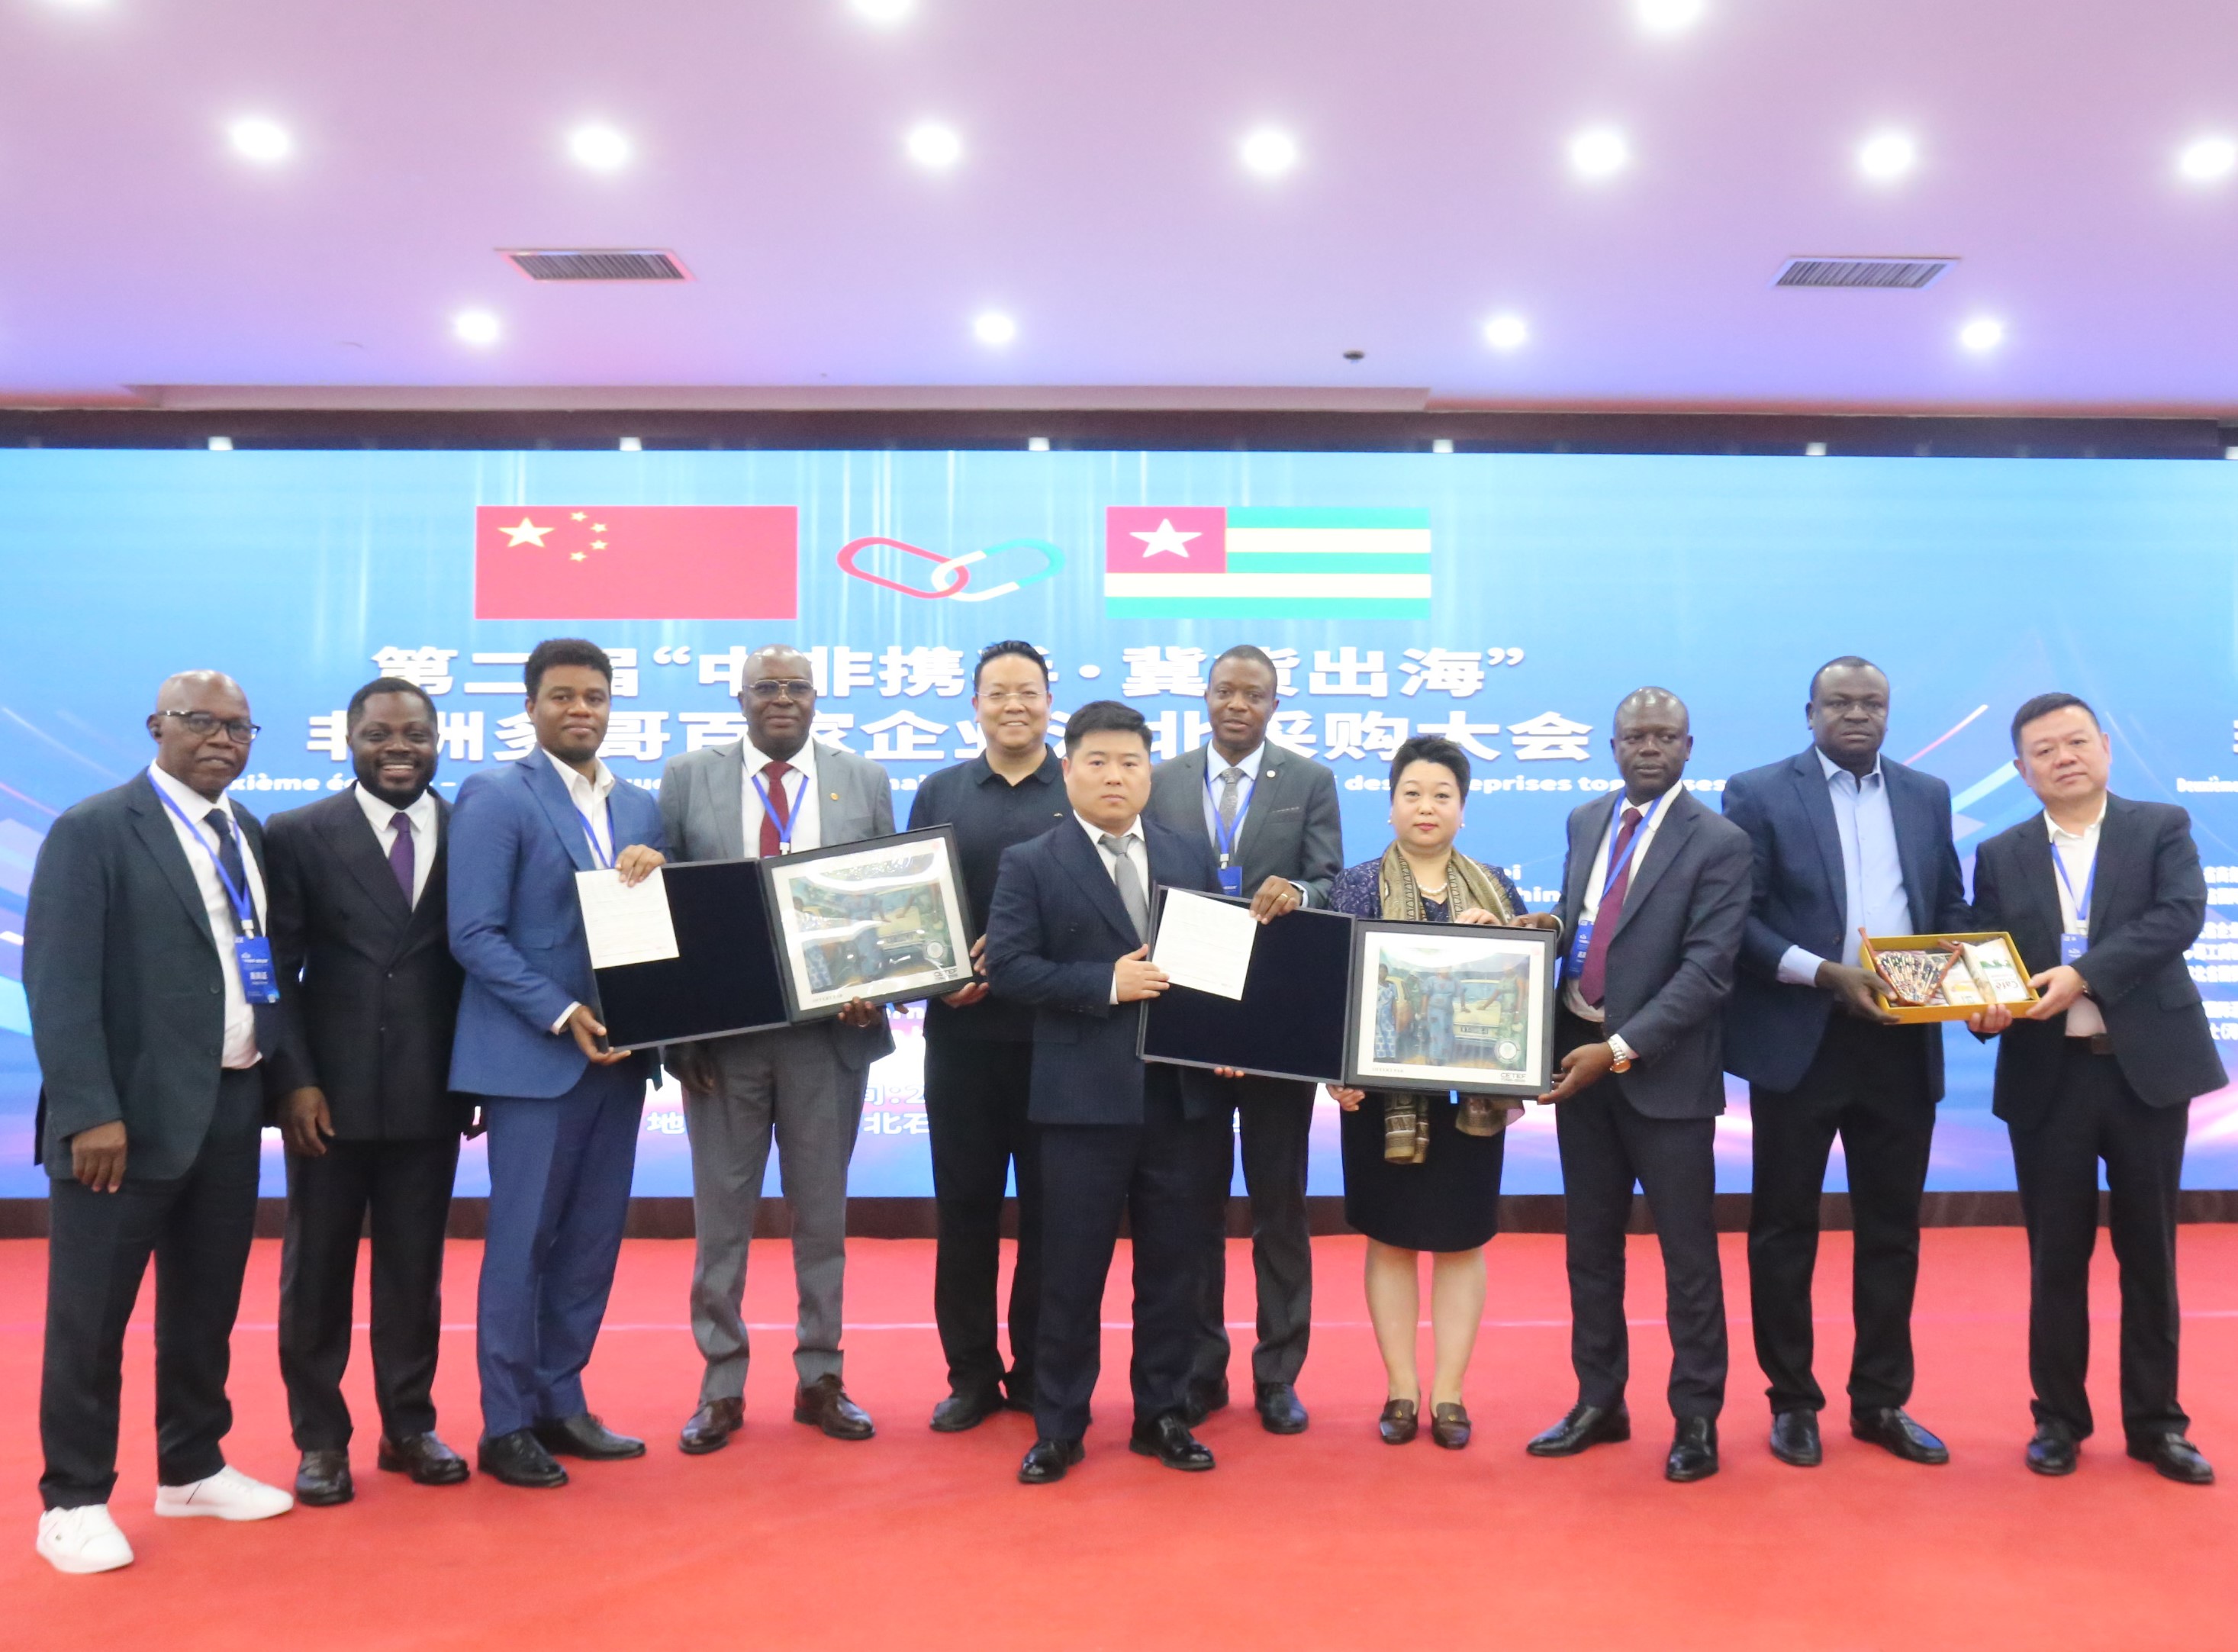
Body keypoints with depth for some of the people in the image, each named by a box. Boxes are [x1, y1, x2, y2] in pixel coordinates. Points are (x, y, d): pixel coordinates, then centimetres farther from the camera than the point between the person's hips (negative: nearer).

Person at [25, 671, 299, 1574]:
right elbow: (58, 980, -13)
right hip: (131, 1113, -6)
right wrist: (90, 1112, -19)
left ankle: (192, 1468, 31)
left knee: (207, 1305, 16)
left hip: (233, 1107, 6)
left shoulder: (249, 834, 11)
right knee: (91, 1315, 5)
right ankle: (74, 1500, 19)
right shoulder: (92, 830, -8)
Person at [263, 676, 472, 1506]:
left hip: (430, 1093, 2)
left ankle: (409, 1426, 24)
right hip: (331, 1091, -1)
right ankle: (320, 1439, 22)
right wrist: (295, 1081, -10)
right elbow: (276, 971, -2)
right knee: (317, 1269, 9)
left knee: (415, 1267, 11)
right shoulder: (298, 835, -1)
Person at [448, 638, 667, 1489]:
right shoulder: (494, 796, -6)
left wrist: (655, 873, -9)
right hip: (533, 1056, -6)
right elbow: (474, 934, -11)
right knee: (522, 1243, 2)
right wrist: (562, 1015, -19)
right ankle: (506, 1425, 14)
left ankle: (560, 1403, 24)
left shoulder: (639, 807, 13)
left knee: (592, 1240, 11)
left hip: (616, 1052, 6)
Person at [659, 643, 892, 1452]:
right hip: (721, 1029, 0)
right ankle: (721, 1385, 21)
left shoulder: (865, 781, 6)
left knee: (822, 1210, 10)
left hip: (830, 1030, 1)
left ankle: (820, 1377, 23)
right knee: (721, 1212, 8)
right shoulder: (687, 778, 3)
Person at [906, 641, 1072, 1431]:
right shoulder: (939, 793, 10)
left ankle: (1039, 1373, 19)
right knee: (964, 1203, 7)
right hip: (963, 1031, 2)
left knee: (1048, 1208, 6)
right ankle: (971, 1373, 19)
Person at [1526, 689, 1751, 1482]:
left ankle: (1696, 1418, 20)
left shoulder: (1718, 842, -9)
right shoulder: (1585, 821, 10)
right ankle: (1599, 1403, 28)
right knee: (1589, 1243, 14)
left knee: (1687, 1253, 6)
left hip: (1664, 1069, -5)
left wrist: (1621, 1049, -21)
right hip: (1578, 1056, 6)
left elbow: (1708, 969, -16)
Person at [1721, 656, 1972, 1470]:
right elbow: (1736, 917, -8)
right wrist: (1824, 974, -19)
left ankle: (1881, 1401, 24)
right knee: (1785, 1226, 6)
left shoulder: (1927, 795, 12)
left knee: (1892, 1228, 11)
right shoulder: (1758, 792, -2)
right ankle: (1793, 1401, 19)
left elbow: (1951, 908, 14)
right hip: (1799, 1039, -4)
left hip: (1901, 1043, 4)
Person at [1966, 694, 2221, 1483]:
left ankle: (2155, 1421, 21)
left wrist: (2082, 975, -24)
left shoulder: (2163, 827, 3)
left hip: (2147, 1066, -1)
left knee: (2149, 1252, 9)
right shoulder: (2000, 856, 8)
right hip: (2046, 1077, 1)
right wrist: (1986, 1008, -18)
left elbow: (2180, 916, -14)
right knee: (2056, 1257, 8)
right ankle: (2059, 1417, 21)